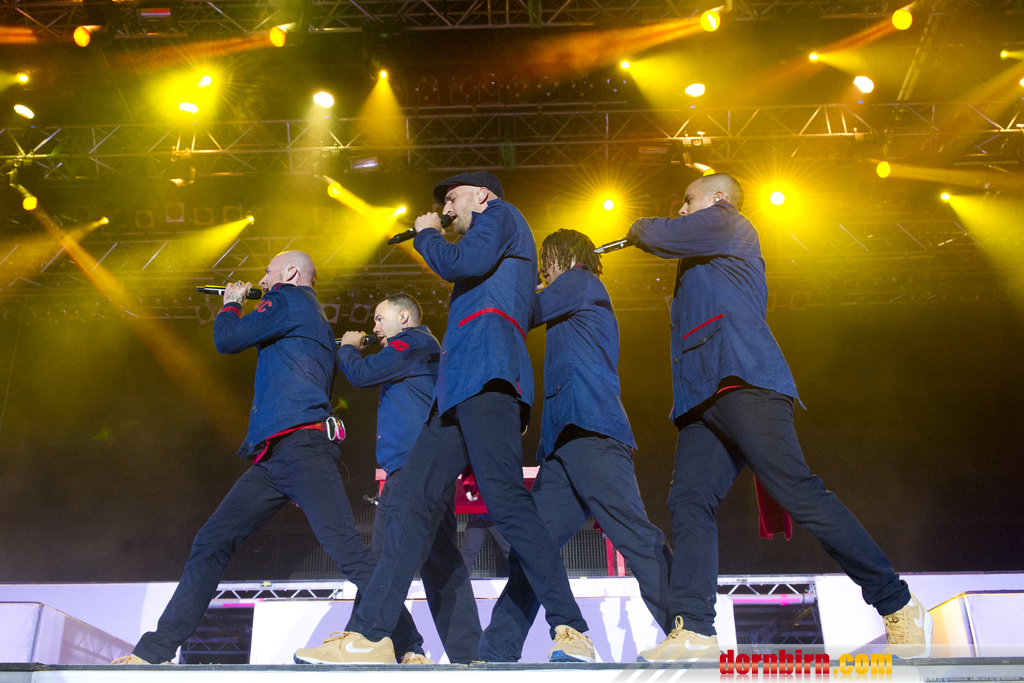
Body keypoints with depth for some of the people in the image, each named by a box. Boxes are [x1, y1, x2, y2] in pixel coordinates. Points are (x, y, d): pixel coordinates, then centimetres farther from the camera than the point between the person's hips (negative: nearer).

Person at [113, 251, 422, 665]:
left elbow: (227, 340, 1)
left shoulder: (290, 299, 3)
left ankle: (409, 648, -16)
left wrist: (230, 305, 18)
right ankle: (156, 650, 7)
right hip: (272, 459, 10)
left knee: (347, 550, -17)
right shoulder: (314, 320, 30)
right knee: (211, 544, 5)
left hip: (301, 447, -10)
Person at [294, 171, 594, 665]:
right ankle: (369, 634, -1)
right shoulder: (495, 254, 37)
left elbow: (461, 264, -5)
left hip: (487, 374, -10)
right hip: (460, 385, 10)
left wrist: (427, 236, 12)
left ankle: (570, 632, -21)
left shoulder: (501, 214, 12)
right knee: (410, 500, 0)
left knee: (505, 499, -21)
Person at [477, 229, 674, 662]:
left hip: (592, 434, -10)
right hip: (563, 446, 10)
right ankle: (496, 655, 4)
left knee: (636, 536, -19)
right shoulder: (572, 317, 33)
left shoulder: (581, 281, 9)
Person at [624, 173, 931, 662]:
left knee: (795, 489, -17)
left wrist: (639, 228, 28)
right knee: (688, 501, -10)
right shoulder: (705, 262, 36)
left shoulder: (726, 223, 12)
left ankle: (898, 605, -7)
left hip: (744, 383, -9)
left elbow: (658, 236, 5)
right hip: (703, 401, 9)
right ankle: (693, 631, -19)